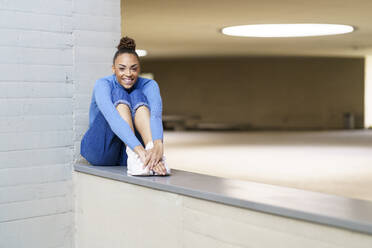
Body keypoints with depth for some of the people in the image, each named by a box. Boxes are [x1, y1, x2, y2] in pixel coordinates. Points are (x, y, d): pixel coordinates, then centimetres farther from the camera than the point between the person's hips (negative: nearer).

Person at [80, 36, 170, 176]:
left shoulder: (149, 86, -8)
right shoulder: (103, 85, -17)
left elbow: (155, 115, -29)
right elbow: (113, 118, -36)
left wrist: (158, 145, -51)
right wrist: (139, 149, -53)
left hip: (125, 154, 2)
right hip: (101, 151, -2)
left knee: (138, 96, -23)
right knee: (119, 94, -25)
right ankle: (135, 157, -47)